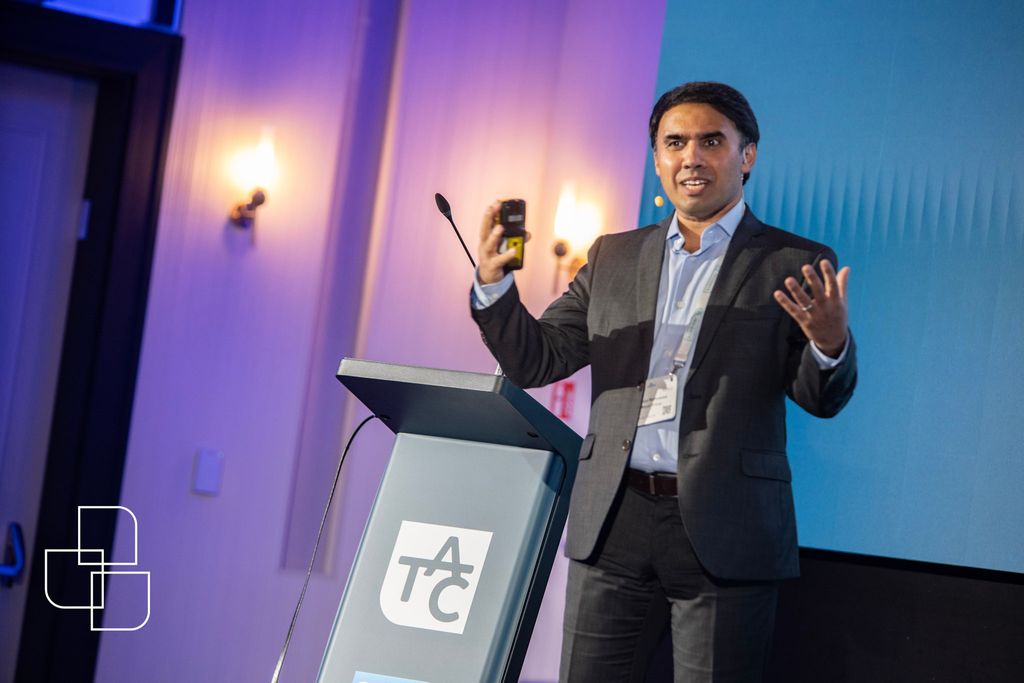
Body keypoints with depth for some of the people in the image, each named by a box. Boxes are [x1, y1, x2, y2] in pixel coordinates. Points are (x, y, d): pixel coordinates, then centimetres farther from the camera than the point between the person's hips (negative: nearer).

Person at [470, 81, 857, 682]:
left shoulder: (794, 266, 3)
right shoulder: (615, 257, 14)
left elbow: (823, 399, -3)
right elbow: (536, 361, 11)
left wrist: (830, 344, -26)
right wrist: (494, 284, -7)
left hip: (723, 532, -3)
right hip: (614, 522, 3)